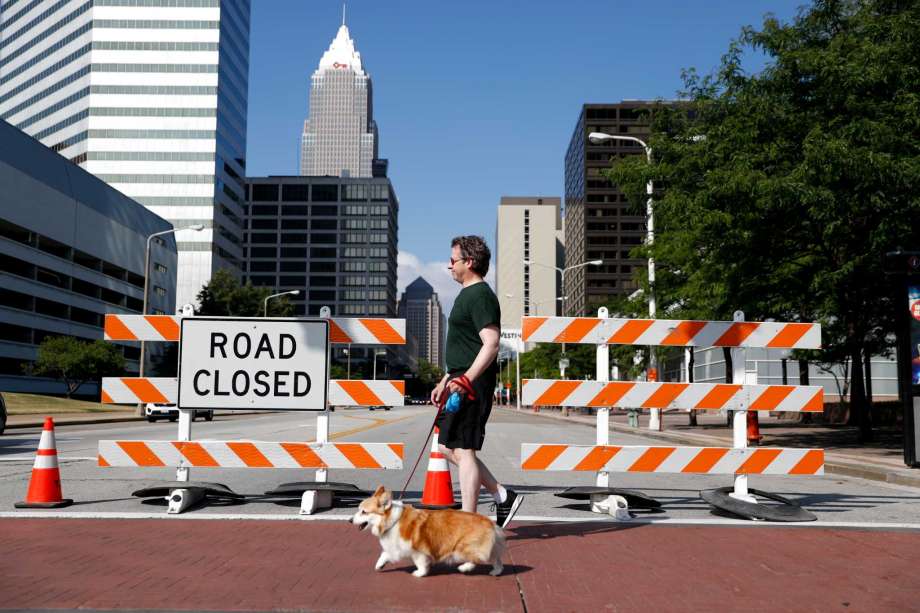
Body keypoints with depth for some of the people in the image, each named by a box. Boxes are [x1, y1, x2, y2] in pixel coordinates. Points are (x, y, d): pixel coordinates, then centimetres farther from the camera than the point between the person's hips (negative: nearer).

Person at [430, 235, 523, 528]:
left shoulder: (480, 296, -13)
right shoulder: (467, 295, 20)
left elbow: (491, 344, -23)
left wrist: (466, 379, -30)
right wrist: (446, 382, 26)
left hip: (473, 385, -11)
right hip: (461, 382, 11)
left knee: (463, 450, -6)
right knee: (448, 447, 13)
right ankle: (503, 496, 18)